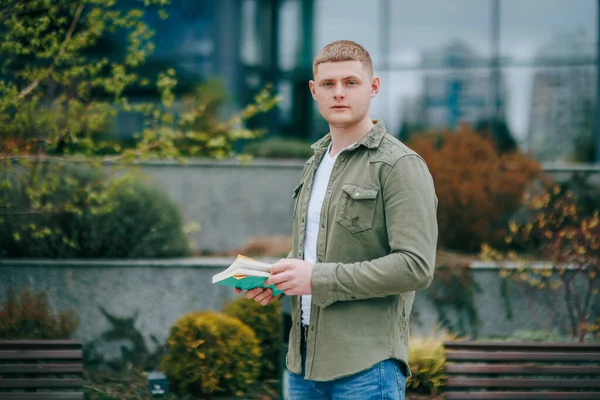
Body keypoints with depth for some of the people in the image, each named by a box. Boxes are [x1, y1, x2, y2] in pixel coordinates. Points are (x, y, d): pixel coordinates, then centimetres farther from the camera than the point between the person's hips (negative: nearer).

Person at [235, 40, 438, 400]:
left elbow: (416, 266, -18)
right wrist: (278, 277, 8)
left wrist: (318, 278, -18)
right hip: (305, 360, 8)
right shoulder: (317, 162, 18)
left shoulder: (400, 165, -8)